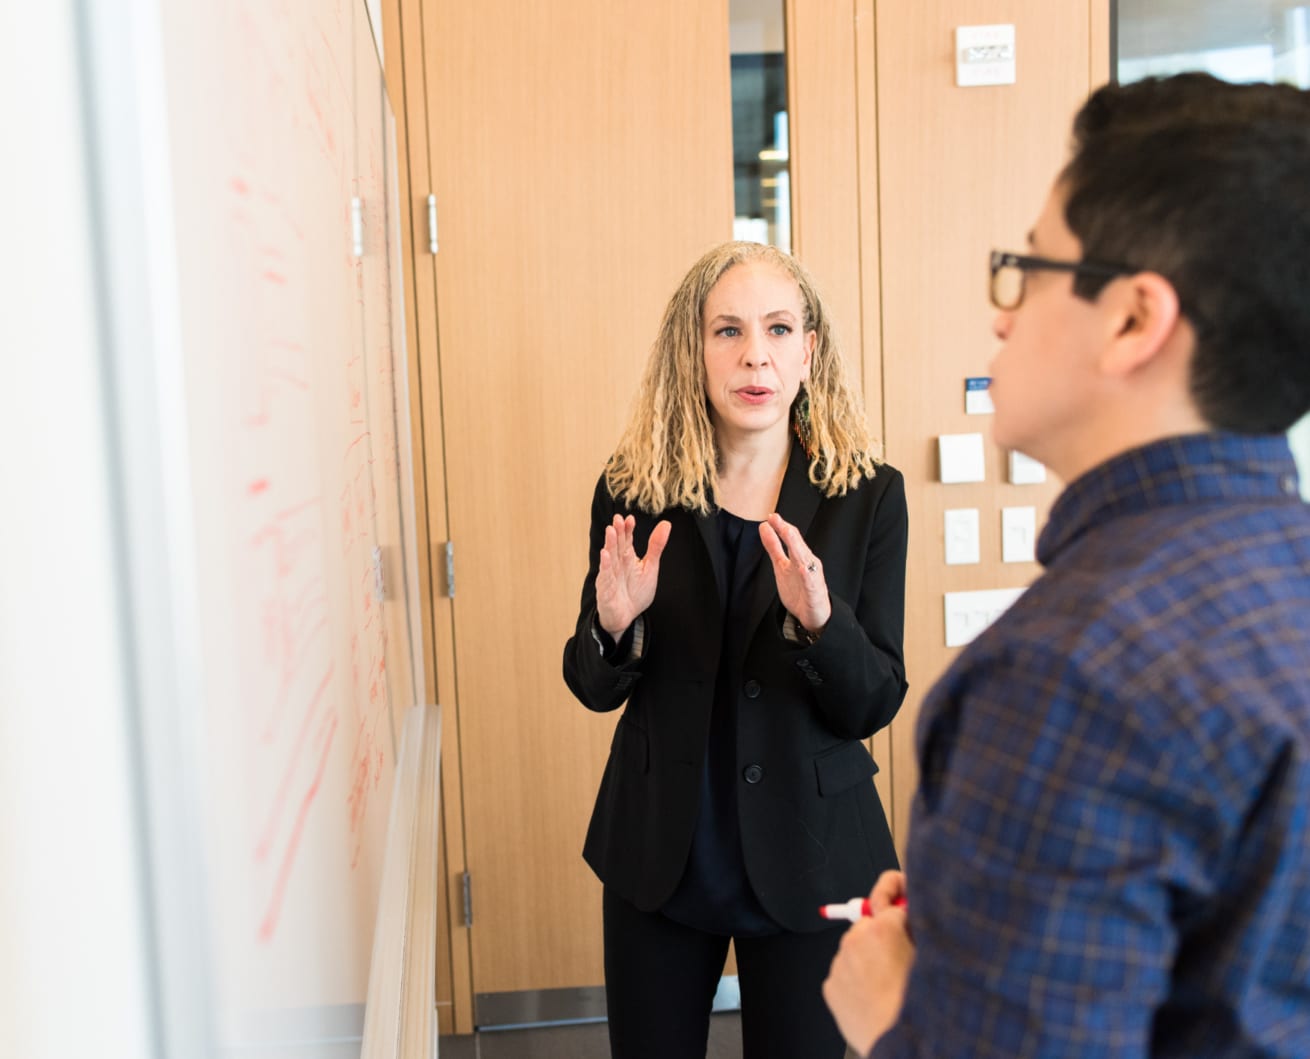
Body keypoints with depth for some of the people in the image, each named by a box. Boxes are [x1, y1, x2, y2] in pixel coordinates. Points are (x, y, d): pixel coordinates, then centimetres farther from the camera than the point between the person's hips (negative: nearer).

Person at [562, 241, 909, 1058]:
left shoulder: (868, 496, -9)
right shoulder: (633, 492, -6)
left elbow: (874, 706, -9)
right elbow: (596, 689, 1)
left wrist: (818, 618, -28)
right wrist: (615, 622, -21)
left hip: (807, 856, -1)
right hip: (661, 852, 1)